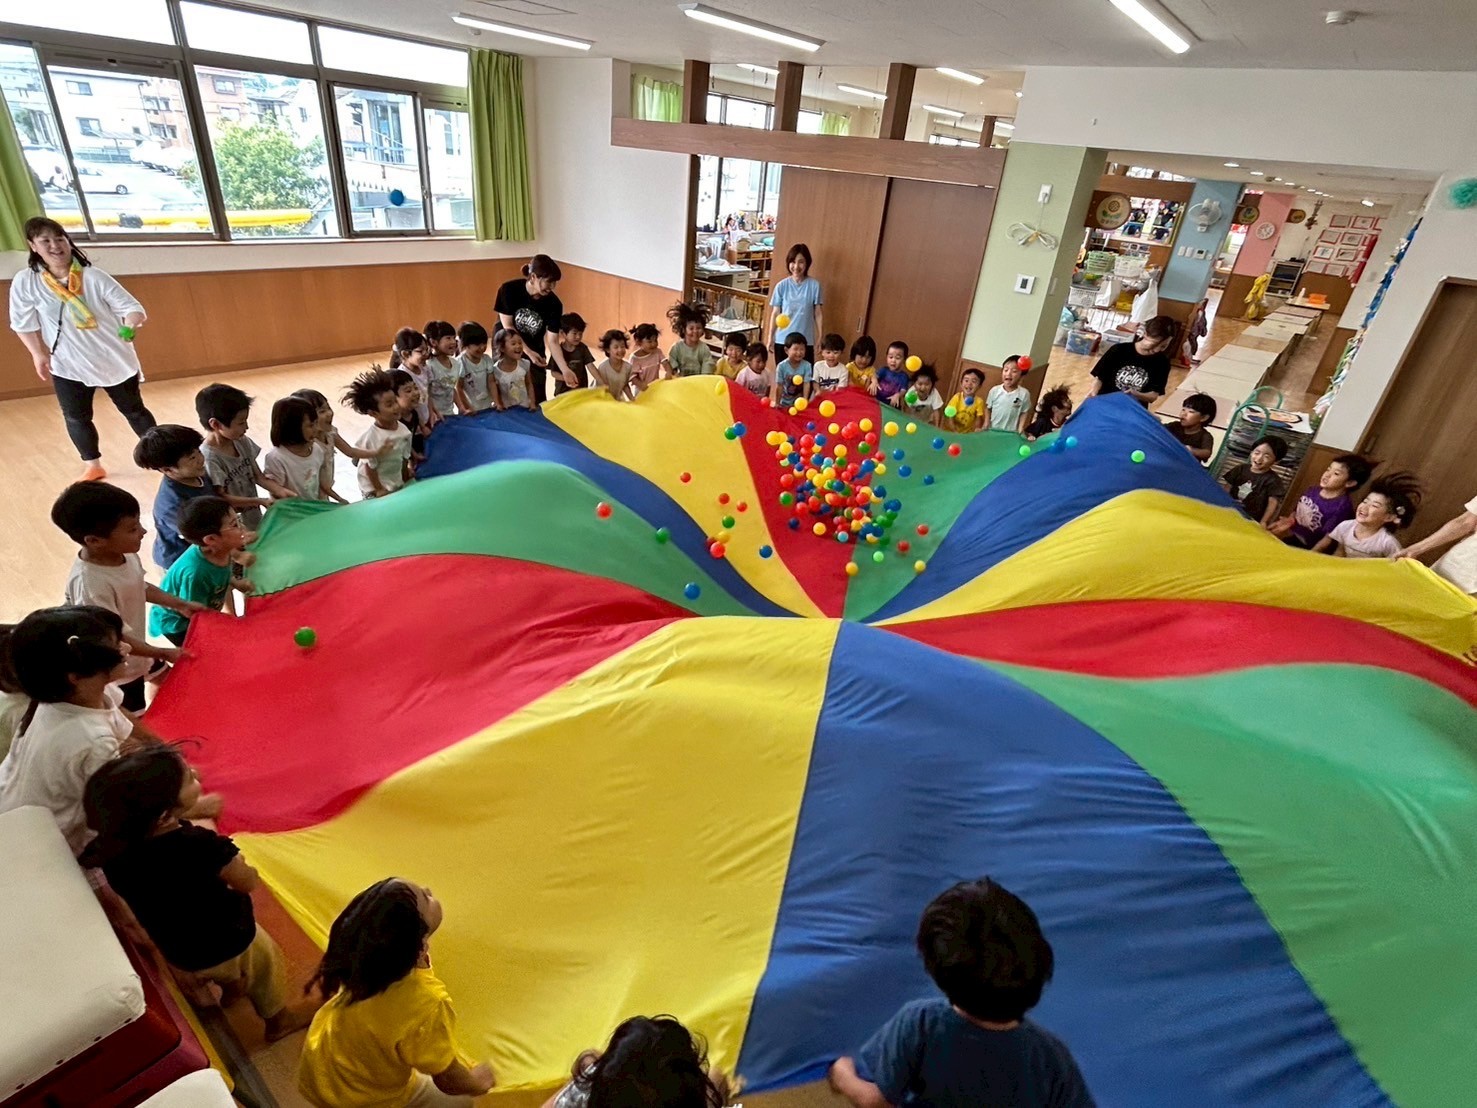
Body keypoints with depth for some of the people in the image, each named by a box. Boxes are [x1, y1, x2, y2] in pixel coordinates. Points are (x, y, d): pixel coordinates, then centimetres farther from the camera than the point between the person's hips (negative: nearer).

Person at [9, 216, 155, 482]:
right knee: (76, 418, 7)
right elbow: (23, 323, 0)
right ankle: (92, 467, 22)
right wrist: (38, 354, -1)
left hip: (114, 359, -2)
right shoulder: (24, 282, -8)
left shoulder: (94, 276, -13)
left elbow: (130, 306, -16)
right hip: (67, 365, 2)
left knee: (133, 410, 11)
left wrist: (132, 323, -37)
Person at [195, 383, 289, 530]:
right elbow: (221, 498, -21)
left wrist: (279, 490, -14)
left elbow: (258, 476, 3)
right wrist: (262, 501, -24)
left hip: (254, 520, 7)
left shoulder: (243, 442, -2)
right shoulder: (209, 458, -22)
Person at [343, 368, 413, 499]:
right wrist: (379, 490, -12)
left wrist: (406, 482, 10)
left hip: (397, 484, 6)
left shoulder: (403, 430, -8)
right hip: (375, 488, -6)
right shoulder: (371, 437, -26)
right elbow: (370, 468, -18)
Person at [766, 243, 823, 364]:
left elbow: (817, 314, 2)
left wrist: (820, 338, 0)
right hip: (782, 340, 1)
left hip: (806, 341, -1)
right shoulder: (782, 286, 0)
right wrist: (770, 338, 2)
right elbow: (775, 313, 5)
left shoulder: (814, 285, -2)